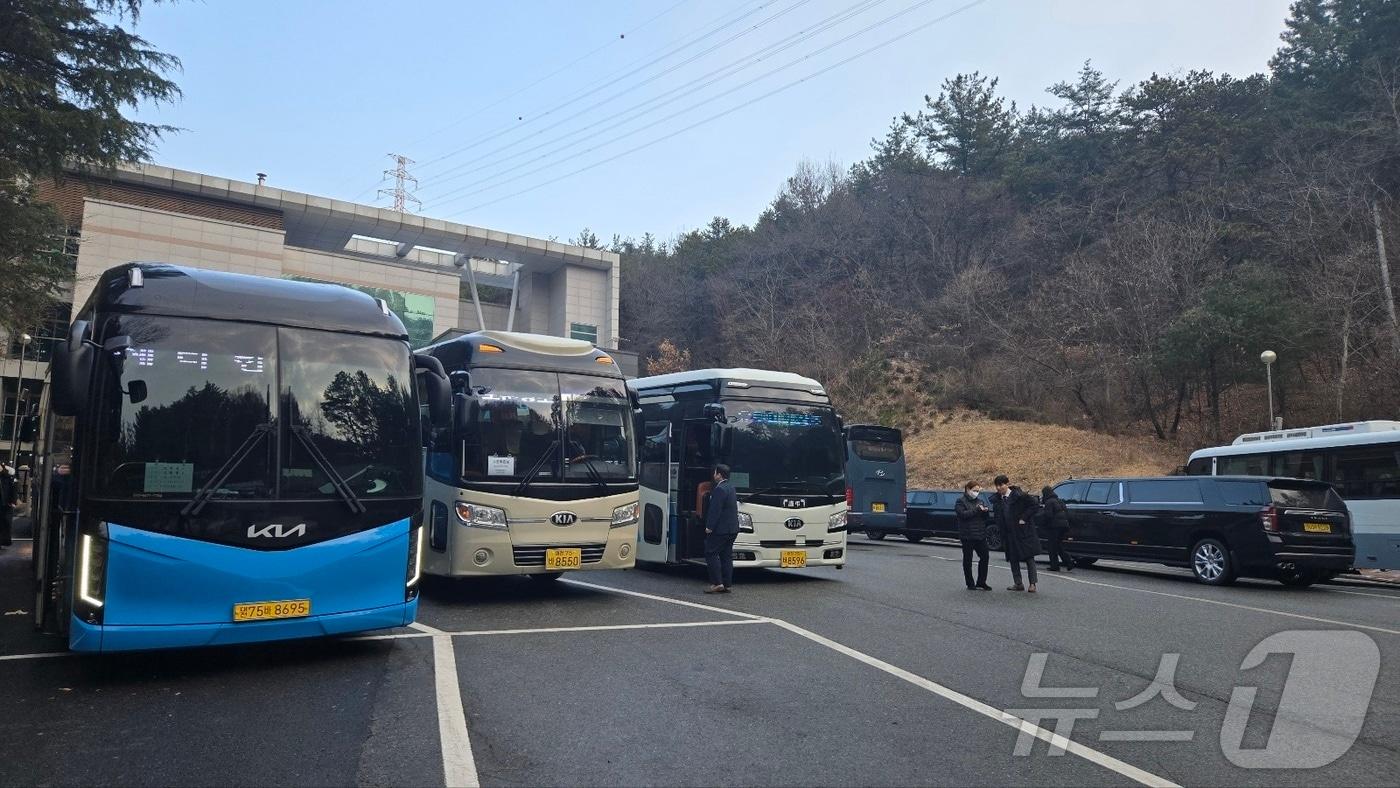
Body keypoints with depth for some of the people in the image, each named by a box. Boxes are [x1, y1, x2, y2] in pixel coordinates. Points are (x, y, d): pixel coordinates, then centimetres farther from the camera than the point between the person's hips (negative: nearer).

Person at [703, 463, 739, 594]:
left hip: (720, 529, -9)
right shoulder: (731, 488, 14)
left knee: (711, 554, -2)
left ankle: (717, 583, -7)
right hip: (732, 529, 9)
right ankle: (727, 584, 11)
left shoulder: (719, 489, -16)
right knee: (727, 556, 10)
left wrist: (709, 527, -15)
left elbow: (715, 510, -20)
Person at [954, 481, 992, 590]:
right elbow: (963, 514, -18)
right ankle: (970, 584, 10)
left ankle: (981, 582, 12)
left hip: (980, 534, 6)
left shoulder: (979, 501, 15)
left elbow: (985, 517, 16)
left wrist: (985, 510, -6)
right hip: (967, 535, -5)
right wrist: (977, 510, -21)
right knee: (968, 559, 3)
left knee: (984, 557, 1)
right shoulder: (961, 502, -2)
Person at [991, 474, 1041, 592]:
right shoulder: (996, 499, 5)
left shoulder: (1019, 495, -12)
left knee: (1029, 557, 0)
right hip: (1008, 533, 6)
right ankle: (1018, 583, 15)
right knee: (1013, 559, 8)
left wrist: (1023, 518, -13)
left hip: (1023, 531, -6)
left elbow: (1032, 504, -8)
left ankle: (1032, 584, 2)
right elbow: (996, 517, 16)